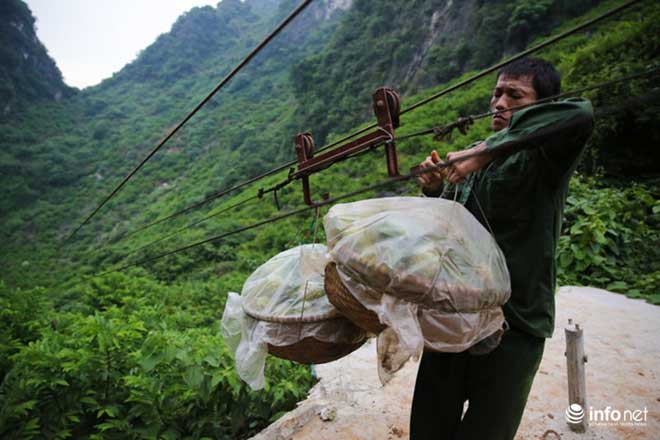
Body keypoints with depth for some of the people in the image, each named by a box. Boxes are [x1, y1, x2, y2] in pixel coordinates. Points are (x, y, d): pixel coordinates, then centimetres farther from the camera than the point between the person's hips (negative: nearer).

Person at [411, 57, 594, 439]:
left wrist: (486, 150, -30)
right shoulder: (477, 157, 10)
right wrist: (436, 190, -2)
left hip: (515, 324, -5)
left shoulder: (544, 159, -9)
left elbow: (579, 114, -32)